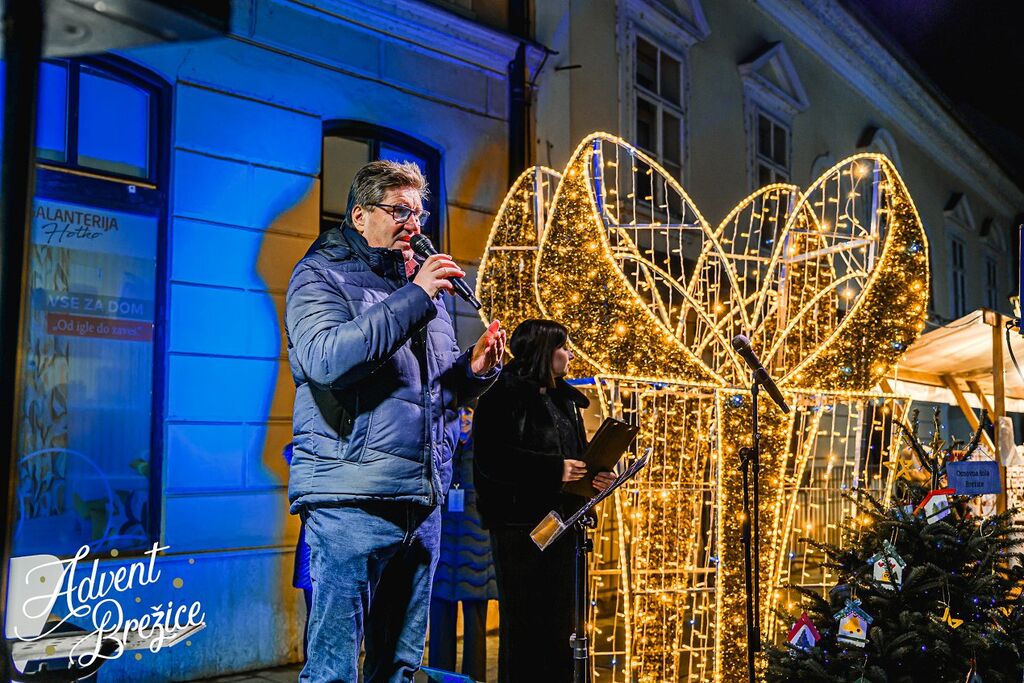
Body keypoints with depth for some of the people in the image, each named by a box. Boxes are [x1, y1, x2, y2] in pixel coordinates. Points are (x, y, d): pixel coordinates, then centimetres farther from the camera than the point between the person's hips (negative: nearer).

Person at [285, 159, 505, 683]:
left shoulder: (421, 280, 19)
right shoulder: (322, 275, -1)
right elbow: (326, 359, -21)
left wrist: (475, 369, 2)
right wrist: (414, 298, -18)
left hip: (422, 502, 7)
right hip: (352, 501, -7)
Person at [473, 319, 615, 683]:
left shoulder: (564, 400, 18)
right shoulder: (503, 396, -7)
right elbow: (491, 458, -18)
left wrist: (595, 475, 1)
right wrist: (553, 469, -22)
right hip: (518, 522, -8)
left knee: (558, 619, 10)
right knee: (522, 622, -1)